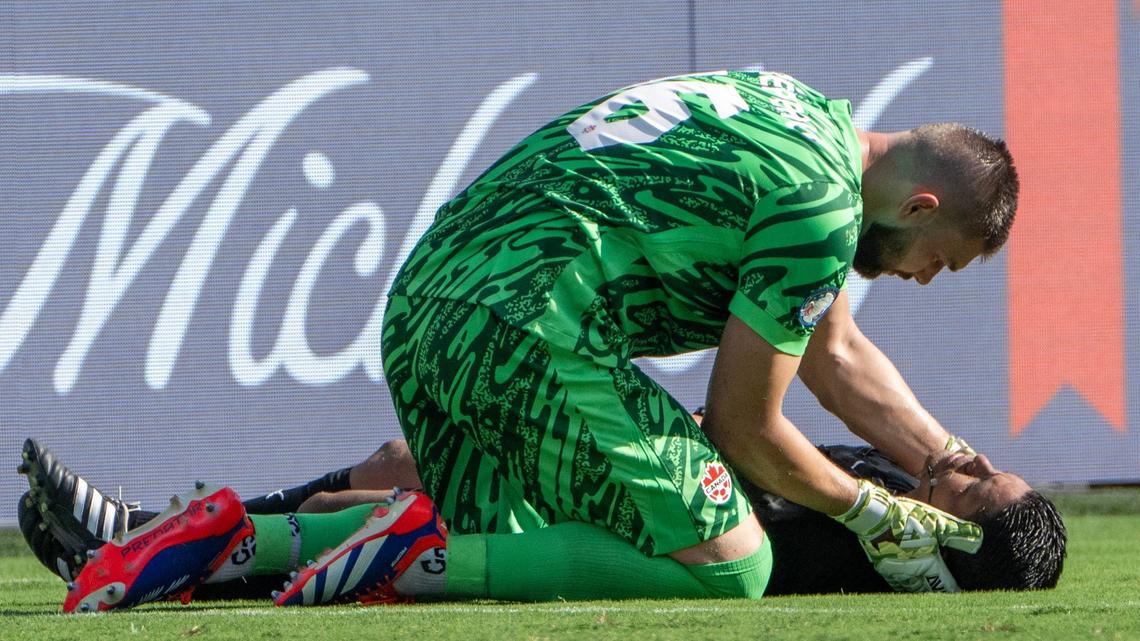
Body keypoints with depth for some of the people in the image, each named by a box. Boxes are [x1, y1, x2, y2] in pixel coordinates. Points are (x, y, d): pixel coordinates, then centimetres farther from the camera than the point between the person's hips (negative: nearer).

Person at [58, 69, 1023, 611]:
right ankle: (424, 553, -15)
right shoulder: (823, 203, -7)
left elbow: (838, 355, 31)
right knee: (729, 563, -9)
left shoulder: (812, 120, 23)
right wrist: (873, 514, 15)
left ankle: (232, 535, 7)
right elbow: (745, 426, -1)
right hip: (529, 324, -10)